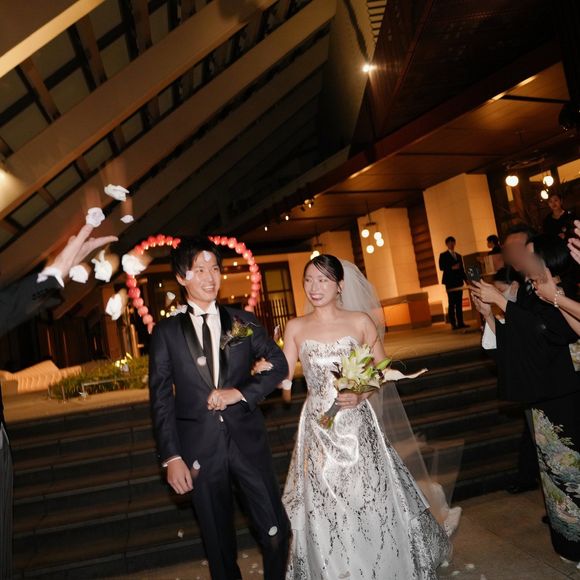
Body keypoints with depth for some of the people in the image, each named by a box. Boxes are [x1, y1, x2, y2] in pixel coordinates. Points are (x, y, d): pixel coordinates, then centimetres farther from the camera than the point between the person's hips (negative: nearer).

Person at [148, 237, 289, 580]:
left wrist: (241, 392, -12)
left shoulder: (243, 322, 4)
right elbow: (161, 399, -1)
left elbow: (278, 364, 3)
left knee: (277, 531, 8)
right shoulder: (166, 333, 0)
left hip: (248, 440, 1)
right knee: (219, 541, 15)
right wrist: (172, 457, -6)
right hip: (200, 448, 0)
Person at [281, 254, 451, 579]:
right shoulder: (296, 328, 2)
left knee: (372, 503, 8)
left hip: (357, 425, -1)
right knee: (325, 512, 9)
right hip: (318, 428, 1)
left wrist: (362, 394, -14)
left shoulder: (361, 322, -2)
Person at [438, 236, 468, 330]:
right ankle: (453, 324, -7)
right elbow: (441, 267, -9)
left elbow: (462, 269, 17)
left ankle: (460, 323, 5)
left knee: (459, 303, 3)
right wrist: (452, 268, -20)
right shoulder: (443, 255, 4)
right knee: (452, 304, -7)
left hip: (458, 282, 5)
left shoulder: (458, 256, 21)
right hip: (450, 282, -5)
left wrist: (466, 279, 7)